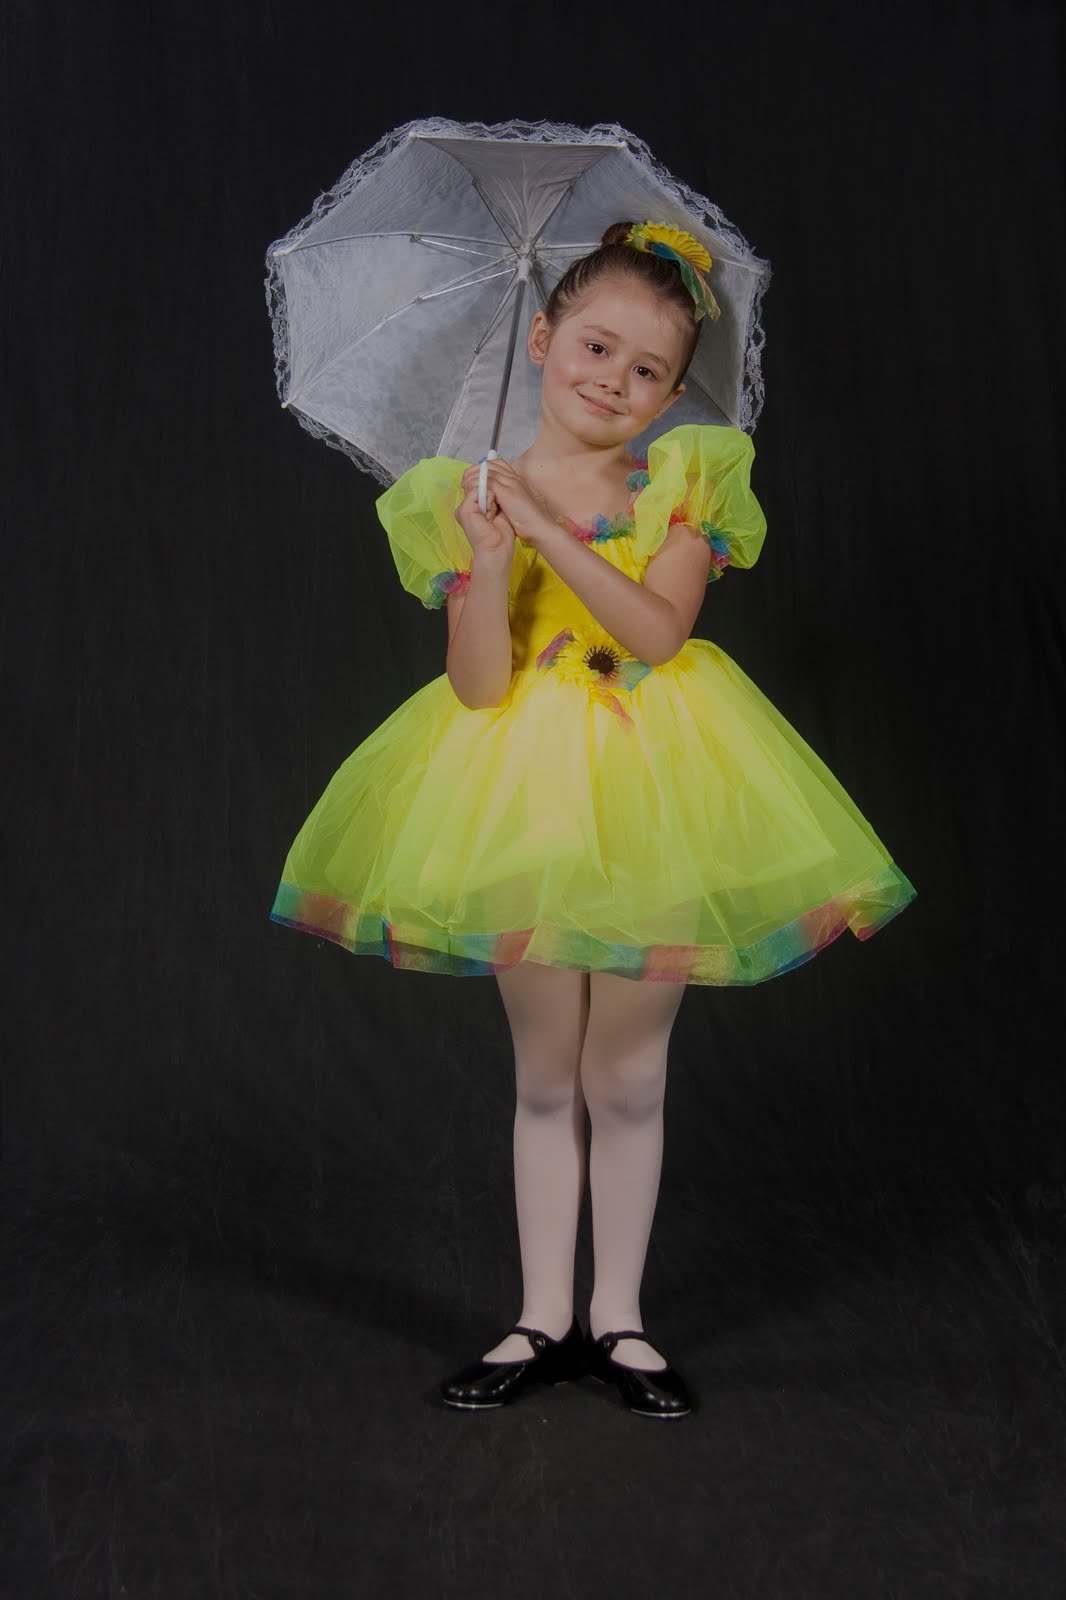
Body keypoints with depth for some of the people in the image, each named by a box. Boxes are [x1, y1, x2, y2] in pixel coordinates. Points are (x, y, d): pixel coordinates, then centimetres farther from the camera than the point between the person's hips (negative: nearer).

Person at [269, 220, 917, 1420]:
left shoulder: (683, 482, 0)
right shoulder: (469, 497, -1)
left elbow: (657, 630, -15)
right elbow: (480, 683, -9)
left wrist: (551, 531, -21)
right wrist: (493, 555, -23)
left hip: (648, 792, 0)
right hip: (522, 795, 0)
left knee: (628, 1074, 7)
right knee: (544, 1074, 10)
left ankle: (617, 1318, 23)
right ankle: (544, 1319, 23)